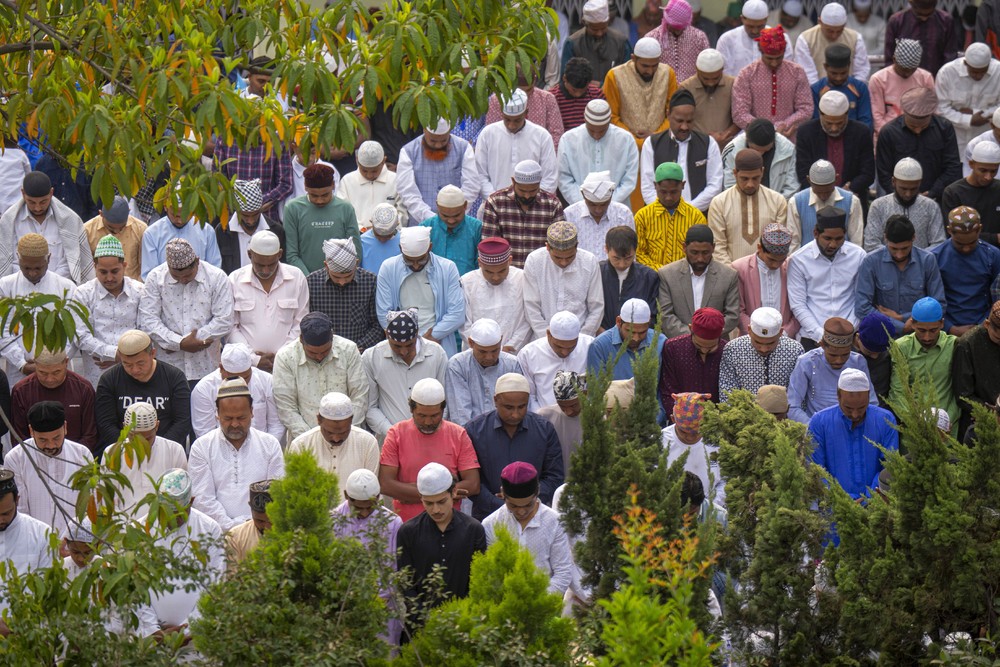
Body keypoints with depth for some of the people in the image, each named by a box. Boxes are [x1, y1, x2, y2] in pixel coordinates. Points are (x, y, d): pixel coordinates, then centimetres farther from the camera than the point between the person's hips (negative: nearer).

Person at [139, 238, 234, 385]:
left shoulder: (217, 278, -3)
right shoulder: (156, 278, 0)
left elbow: (224, 321, -8)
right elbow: (148, 320, -5)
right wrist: (180, 343, -16)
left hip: (206, 369, -1)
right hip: (168, 368, 1)